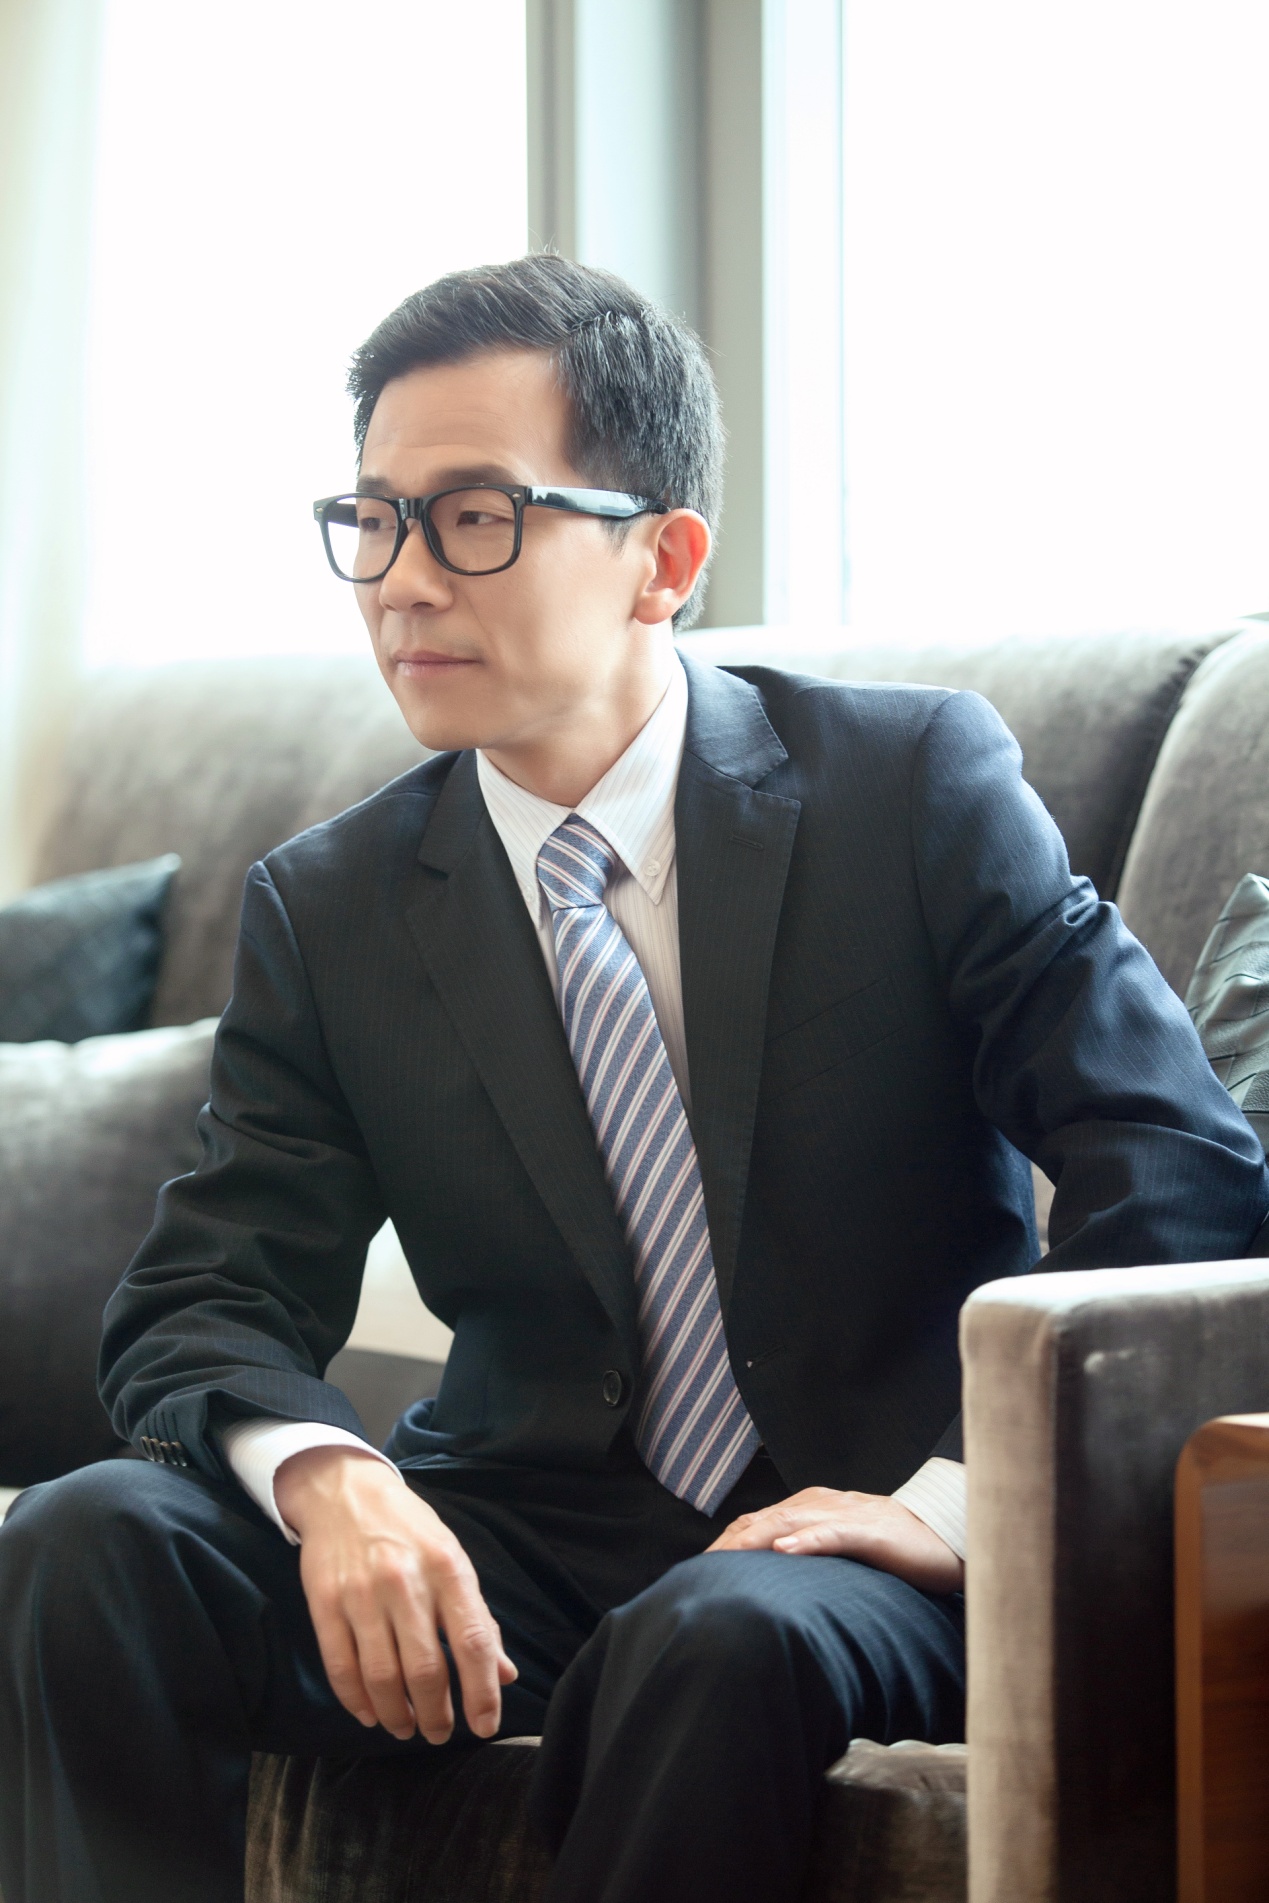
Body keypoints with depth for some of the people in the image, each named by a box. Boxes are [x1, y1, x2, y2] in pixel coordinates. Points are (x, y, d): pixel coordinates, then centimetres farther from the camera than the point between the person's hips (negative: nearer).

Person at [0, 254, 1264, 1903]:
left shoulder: (919, 788, -4)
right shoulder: (325, 912, 6)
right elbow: (199, 1306, 1)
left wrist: (955, 1501, -19)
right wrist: (327, 1481, -23)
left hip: (852, 1537, -3)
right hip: (526, 1539, 3)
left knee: (730, 1637, -38)